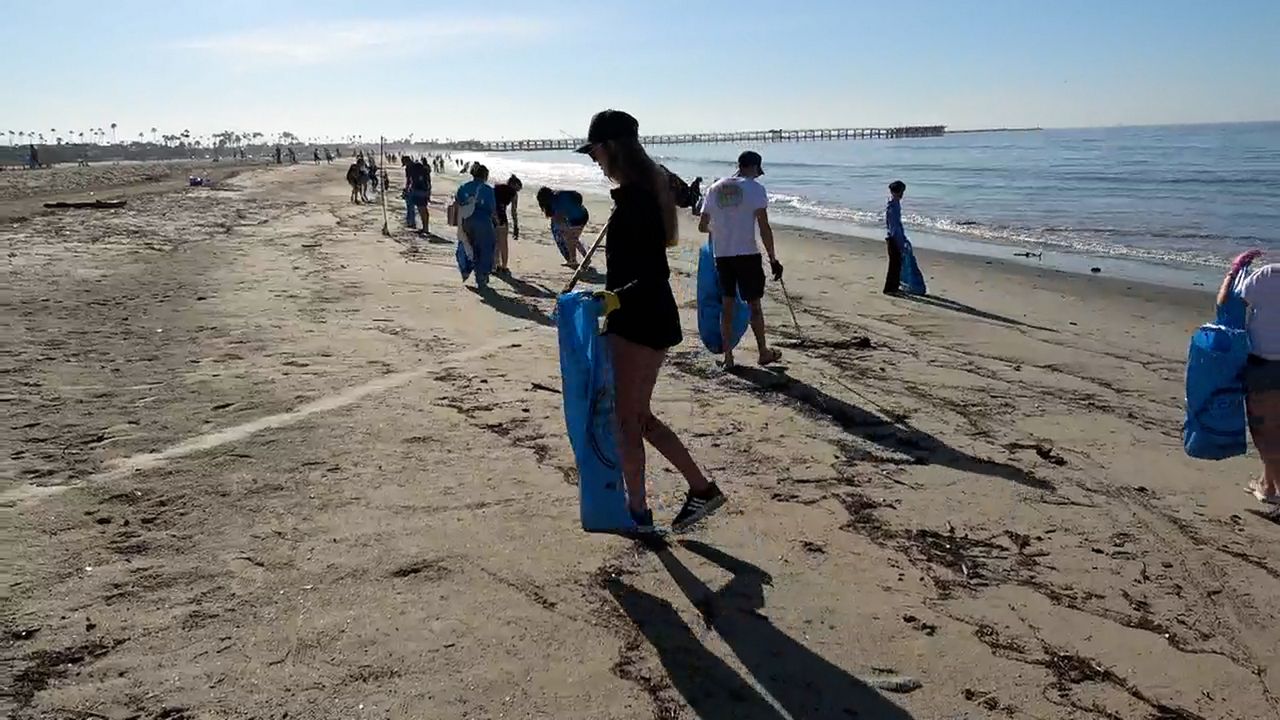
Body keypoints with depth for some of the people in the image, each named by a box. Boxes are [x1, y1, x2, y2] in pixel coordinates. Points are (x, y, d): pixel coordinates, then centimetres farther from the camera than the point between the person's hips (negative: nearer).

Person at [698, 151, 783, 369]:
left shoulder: (715, 189, 8)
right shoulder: (755, 188, -6)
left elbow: (702, 226, 12)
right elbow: (764, 228, -11)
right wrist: (773, 259, -6)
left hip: (721, 255, 4)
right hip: (747, 254, -4)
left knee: (727, 305, 10)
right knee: (754, 304, 9)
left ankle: (728, 357, 12)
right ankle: (764, 352, 22)